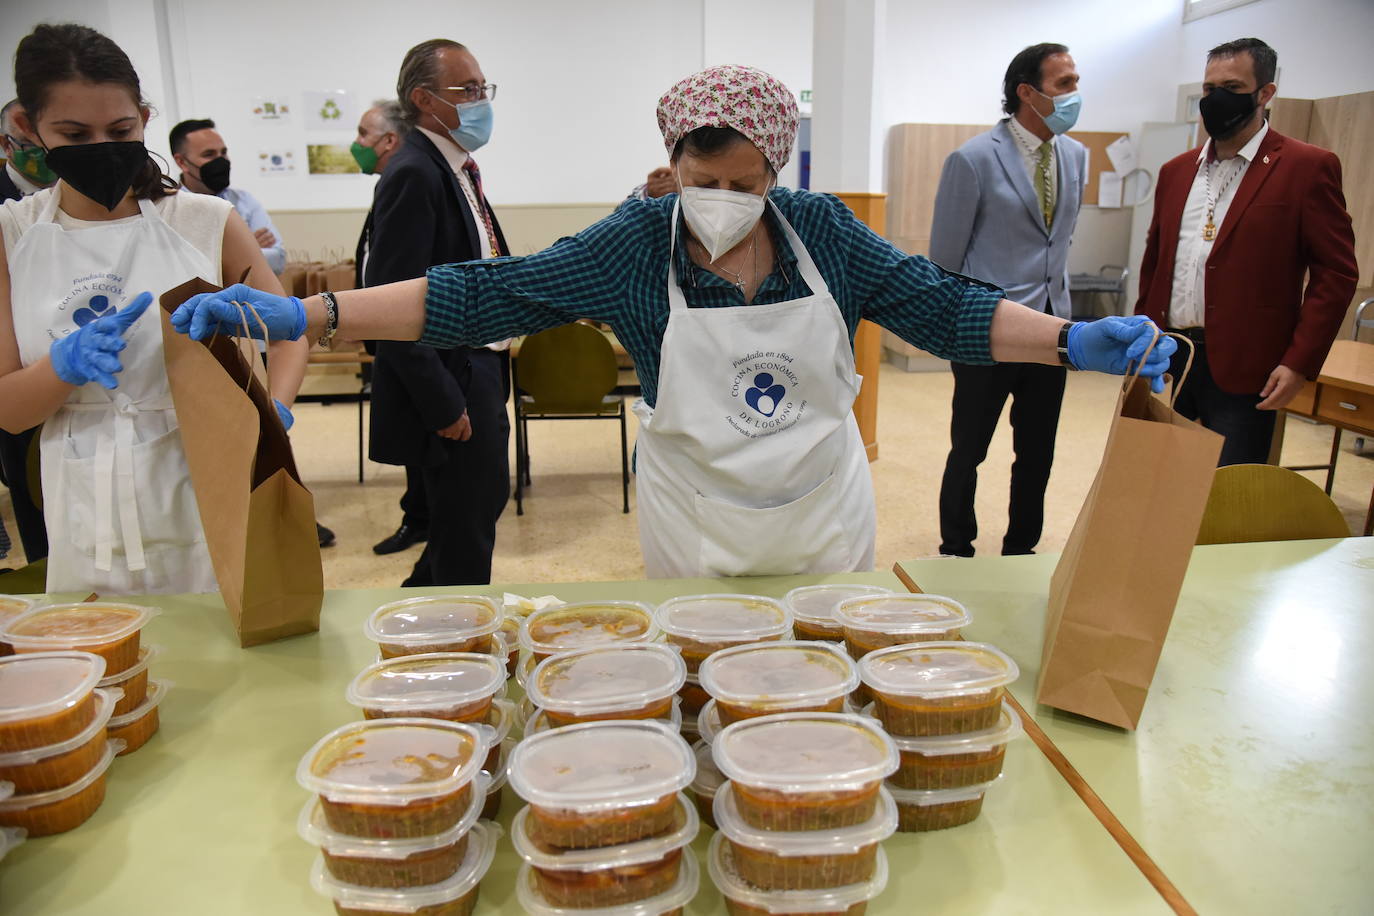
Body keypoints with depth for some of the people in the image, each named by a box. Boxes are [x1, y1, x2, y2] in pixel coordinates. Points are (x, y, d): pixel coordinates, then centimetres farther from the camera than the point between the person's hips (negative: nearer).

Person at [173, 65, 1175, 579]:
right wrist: (305, 314, -21)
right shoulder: (635, 243, -12)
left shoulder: (824, 231, -7)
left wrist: (1073, 340, -17)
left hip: (827, 517, 2)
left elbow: (941, 305, -4)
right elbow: (486, 292, -15)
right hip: (695, 532, -1)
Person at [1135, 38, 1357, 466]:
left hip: (1242, 370, -5)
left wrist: (1299, 363, -13)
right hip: (1167, 362, 5)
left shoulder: (1307, 167, -2)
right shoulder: (1176, 171, 14)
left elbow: (1336, 273, -5)